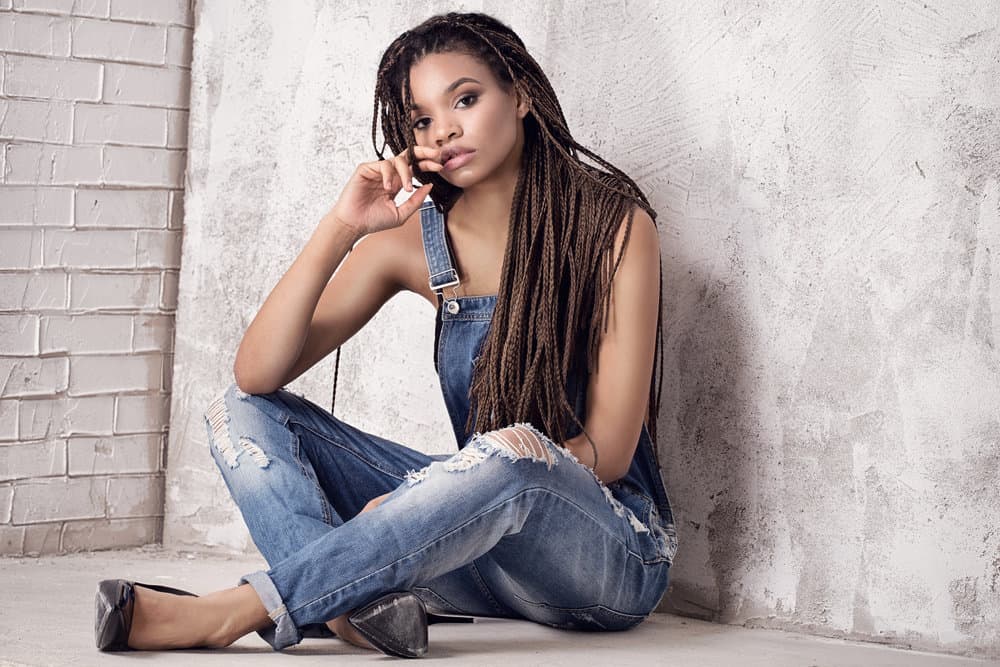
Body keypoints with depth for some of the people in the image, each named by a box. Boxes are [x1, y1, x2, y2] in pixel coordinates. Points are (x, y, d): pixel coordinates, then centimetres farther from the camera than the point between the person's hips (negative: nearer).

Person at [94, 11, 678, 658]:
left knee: (512, 447, -38)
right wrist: (341, 227, -18)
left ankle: (238, 610, -33)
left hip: (617, 555, -4)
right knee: (244, 413, -6)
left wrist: (428, 498, -22)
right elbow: (256, 374, -7)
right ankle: (353, 600, -35)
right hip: (481, 538, 5)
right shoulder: (415, 237, 2)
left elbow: (607, 450, -14)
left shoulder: (614, 223, -9)